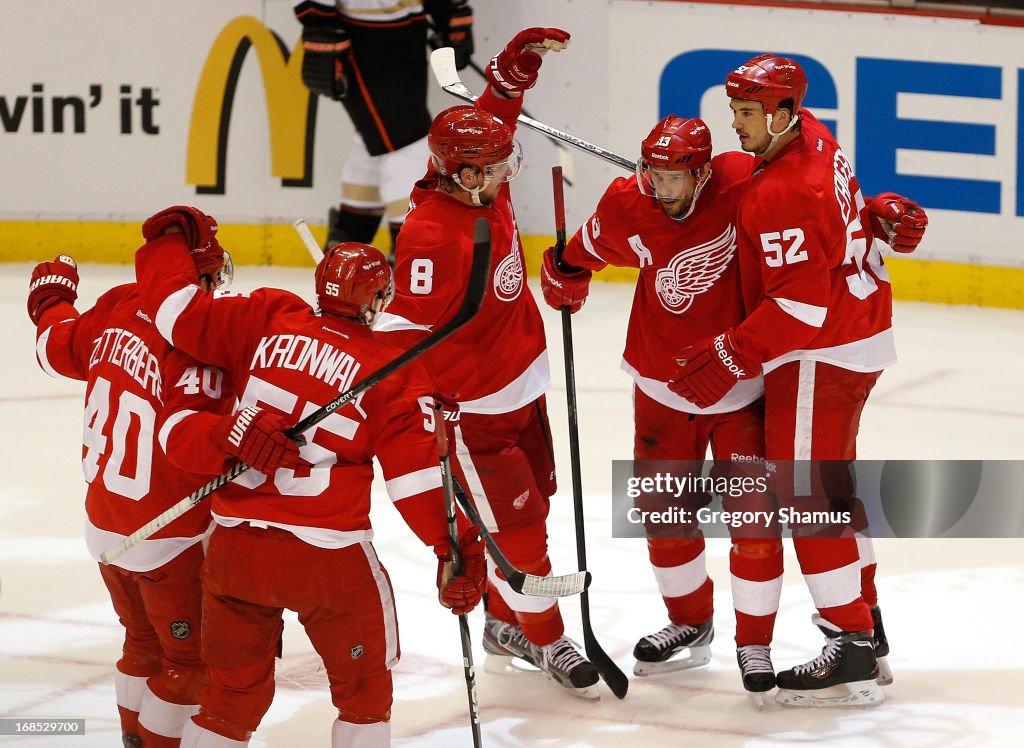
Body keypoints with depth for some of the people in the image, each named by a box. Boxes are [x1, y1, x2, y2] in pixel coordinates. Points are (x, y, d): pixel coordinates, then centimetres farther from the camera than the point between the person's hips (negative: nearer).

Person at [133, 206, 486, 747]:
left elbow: (181, 313, 3)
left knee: (232, 697, 17)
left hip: (235, 544, 4)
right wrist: (455, 547, -4)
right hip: (328, 558, -3)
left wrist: (169, 238, 19)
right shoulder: (394, 376, -3)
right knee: (364, 690, 16)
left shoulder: (267, 321, 3)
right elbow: (417, 474, -8)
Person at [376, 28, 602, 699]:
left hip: (523, 383, 9)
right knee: (516, 525, -1)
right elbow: (408, 330, -27)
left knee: (534, 499, 20)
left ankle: (505, 623, 36)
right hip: (473, 404, -9)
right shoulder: (434, 236, -30)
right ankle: (545, 640, 15)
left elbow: (497, 106, 11)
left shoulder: (483, 186, -5)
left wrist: (523, 57, -2)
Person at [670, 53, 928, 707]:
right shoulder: (814, 138, 2)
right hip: (863, 337, 10)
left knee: (806, 493, -6)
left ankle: (853, 657, -4)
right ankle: (864, 622, 31)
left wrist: (732, 358, -25)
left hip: (821, 355, -10)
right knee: (834, 480, 21)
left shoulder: (783, 196, -26)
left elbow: (801, 304, -27)